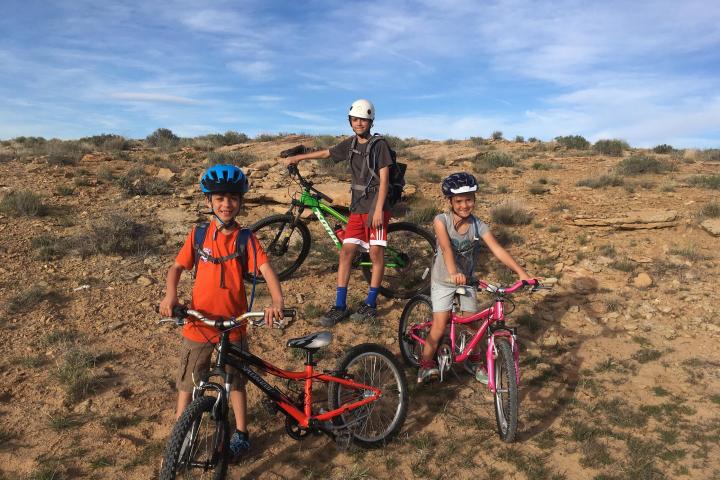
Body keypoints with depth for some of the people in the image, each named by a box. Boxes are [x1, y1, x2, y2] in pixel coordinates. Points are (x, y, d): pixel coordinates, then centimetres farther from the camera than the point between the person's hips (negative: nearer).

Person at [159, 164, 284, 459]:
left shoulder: (245, 239, -8)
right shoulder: (198, 235, -3)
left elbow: (266, 270, -18)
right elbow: (177, 267, 1)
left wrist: (277, 303, -35)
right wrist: (170, 295, -18)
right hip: (198, 323, 1)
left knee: (236, 381, 16)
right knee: (188, 383, 14)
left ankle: (241, 434, 34)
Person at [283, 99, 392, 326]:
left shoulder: (379, 145, -6)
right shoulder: (350, 144, 10)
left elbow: (384, 179, -10)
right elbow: (326, 153, 25)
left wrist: (379, 209, -17)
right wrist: (298, 157, 31)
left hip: (375, 207, -5)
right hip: (357, 207, 6)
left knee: (376, 253, -3)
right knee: (346, 252, 0)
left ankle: (371, 304, 8)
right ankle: (340, 307, 3)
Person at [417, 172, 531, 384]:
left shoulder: (478, 225, -12)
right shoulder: (441, 221, -21)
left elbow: (497, 249, -22)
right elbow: (446, 247, -36)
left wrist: (521, 272, -34)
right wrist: (453, 273, -53)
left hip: (467, 279, 3)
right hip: (443, 280, -3)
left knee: (473, 322, 5)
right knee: (439, 326, -9)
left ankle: (474, 361, 30)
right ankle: (426, 363, 11)